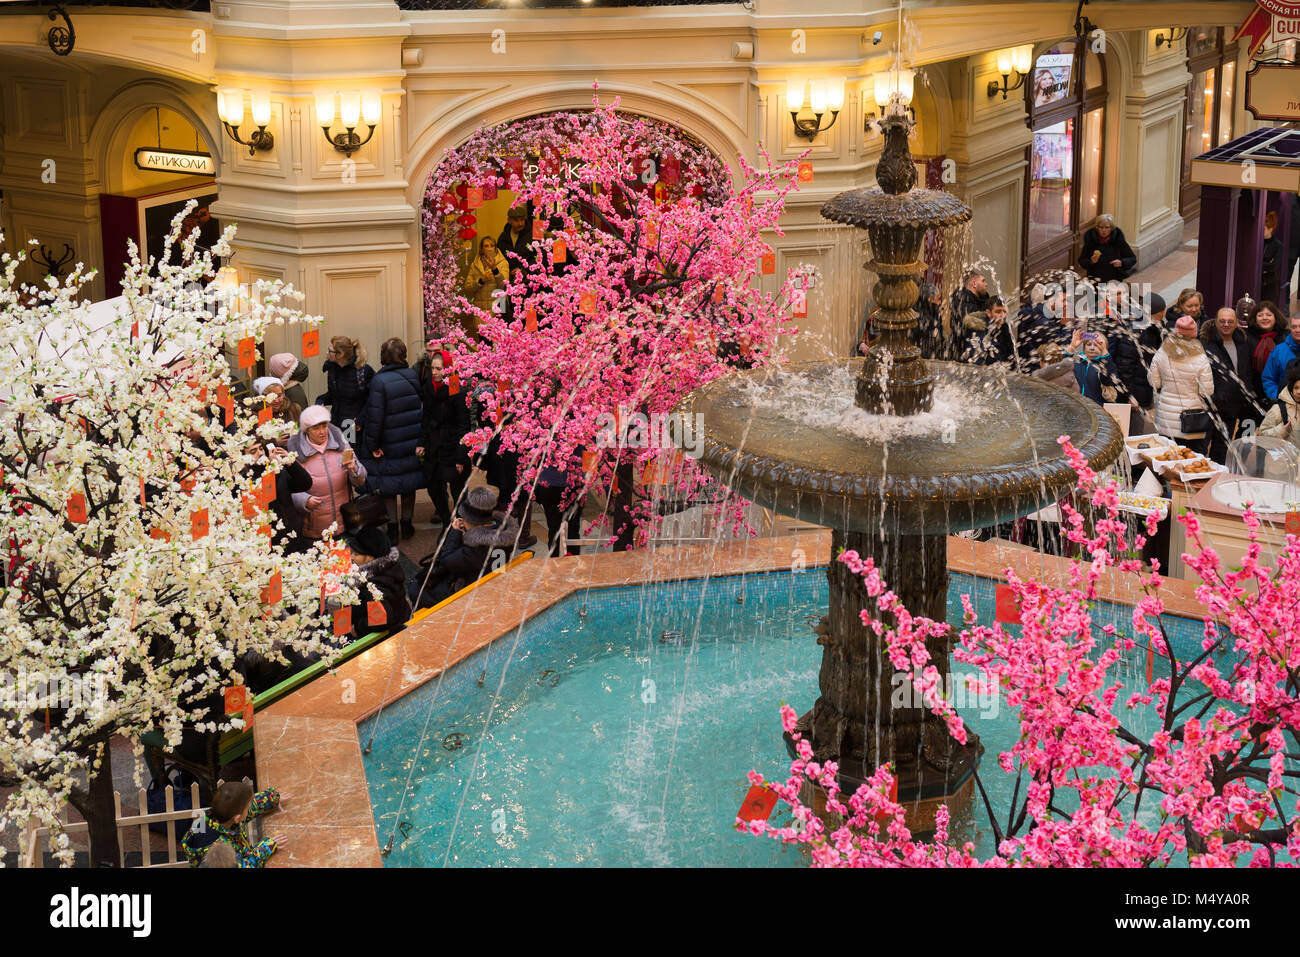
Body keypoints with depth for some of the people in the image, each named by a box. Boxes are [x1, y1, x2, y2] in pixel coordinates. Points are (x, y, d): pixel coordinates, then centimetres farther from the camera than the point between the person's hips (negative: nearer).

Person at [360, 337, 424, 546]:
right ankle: (407, 524, 28)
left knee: (388, 485, 9)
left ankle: (393, 528, 11)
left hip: (389, 444, -4)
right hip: (412, 442, 4)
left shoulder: (379, 381, -21)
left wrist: (372, 444, -12)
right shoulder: (413, 376, -5)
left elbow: (375, 416, -20)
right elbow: (421, 408, 4)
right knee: (408, 482, 18)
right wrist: (420, 439, 13)